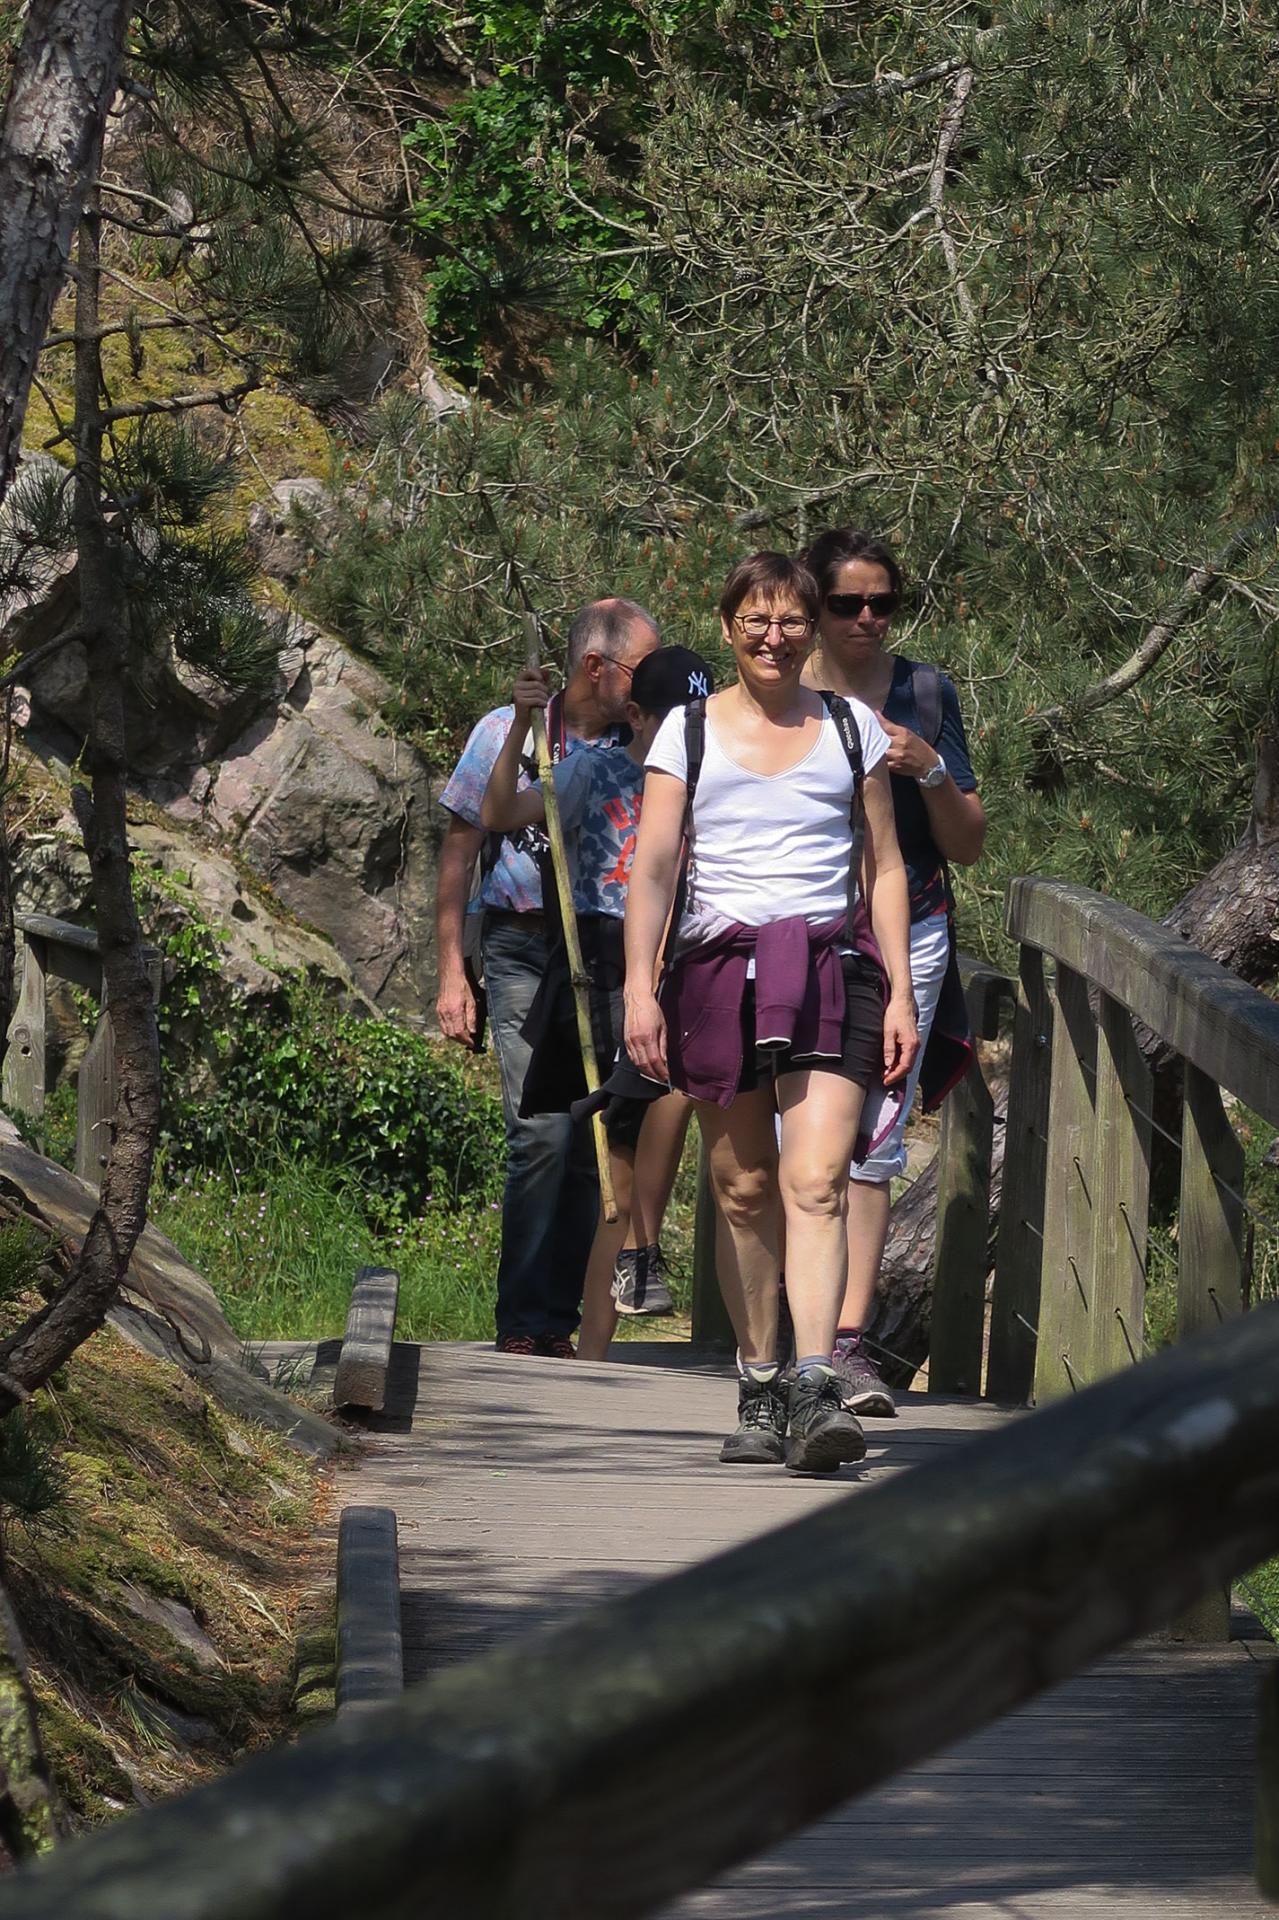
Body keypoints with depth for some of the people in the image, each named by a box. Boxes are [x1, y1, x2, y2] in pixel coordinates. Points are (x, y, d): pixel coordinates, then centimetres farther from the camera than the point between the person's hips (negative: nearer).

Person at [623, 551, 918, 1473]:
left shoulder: (852, 728, 12)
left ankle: (816, 1391, -25)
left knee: (817, 1181, -16)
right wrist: (639, 987, -6)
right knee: (743, 1191, 5)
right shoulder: (689, 730, 9)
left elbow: (886, 868, 13)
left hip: (831, 965, -1)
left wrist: (901, 992, 5)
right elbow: (653, 866, 4)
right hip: (720, 969, 1)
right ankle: (758, 1390, 17)